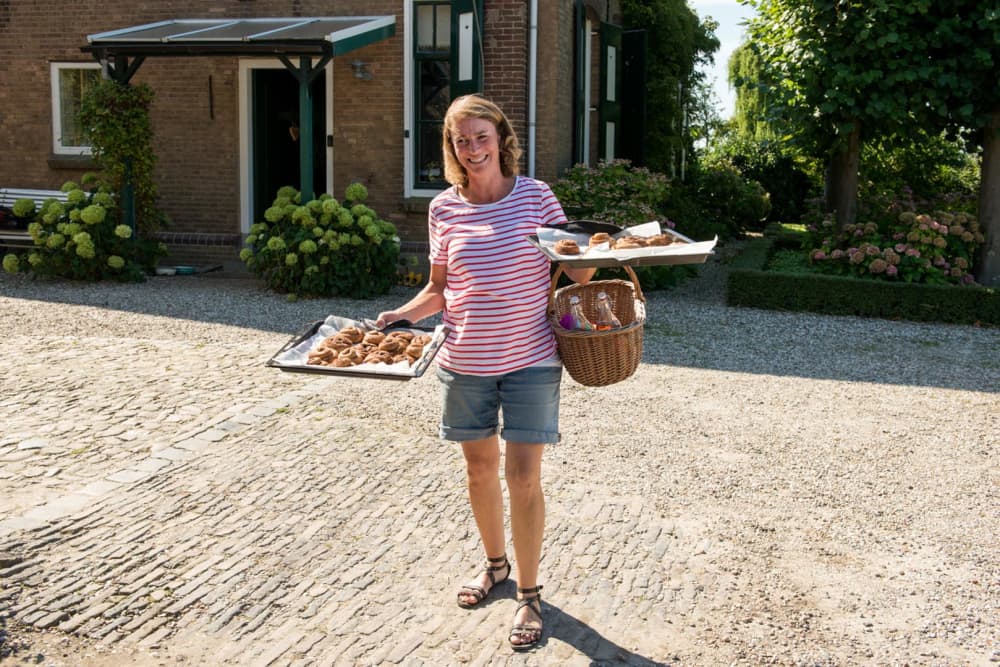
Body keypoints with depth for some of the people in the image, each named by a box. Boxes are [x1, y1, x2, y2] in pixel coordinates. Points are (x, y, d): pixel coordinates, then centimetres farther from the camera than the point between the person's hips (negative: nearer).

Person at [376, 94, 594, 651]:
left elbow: (577, 269, 2)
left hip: (530, 359, -2)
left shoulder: (536, 196, -5)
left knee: (524, 476, -2)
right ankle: (495, 564, 40)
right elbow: (439, 289, 9)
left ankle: (529, 592, 16)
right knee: (480, 467, 16)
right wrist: (402, 314, -7)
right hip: (466, 361, 3)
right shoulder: (444, 209, 1)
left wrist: (592, 259, -20)